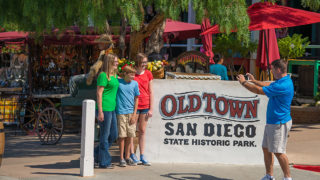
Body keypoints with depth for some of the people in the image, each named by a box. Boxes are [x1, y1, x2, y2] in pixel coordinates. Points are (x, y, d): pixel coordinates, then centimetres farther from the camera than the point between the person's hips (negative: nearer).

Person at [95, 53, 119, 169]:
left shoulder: (115, 76, 15)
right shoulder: (103, 75, -11)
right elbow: (99, 93, -14)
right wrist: (100, 112, -18)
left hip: (112, 109, 9)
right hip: (104, 109, -9)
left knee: (114, 135, 12)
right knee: (105, 135, -2)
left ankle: (97, 153, 26)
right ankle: (104, 162, 6)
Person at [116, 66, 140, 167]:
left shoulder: (134, 84, 4)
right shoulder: (118, 82, -4)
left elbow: (136, 99, 8)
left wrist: (134, 114, 1)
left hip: (131, 113, 3)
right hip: (121, 112, -3)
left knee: (130, 136, 7)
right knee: (122, 135, -1)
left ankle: (127, 157, 18)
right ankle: (121, 159, 6)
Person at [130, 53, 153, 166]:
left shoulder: (148, 74, 6)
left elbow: (151, 92, 7)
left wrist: (151, 109, 2)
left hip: (145, 106, 3)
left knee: (142, 131, 7)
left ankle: (142, 157, 11)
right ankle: (132, 154, 10)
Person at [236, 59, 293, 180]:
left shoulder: (283, 85, -24)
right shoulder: (281, 81, 9)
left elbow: (259, 90, -20)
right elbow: (268, 85, 31)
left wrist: (243, 82, -8)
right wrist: (254, 81, 28)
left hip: (279, 123, -10)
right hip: (271, 122, 10)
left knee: (278, 152, -6)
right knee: (266, 148, 14)